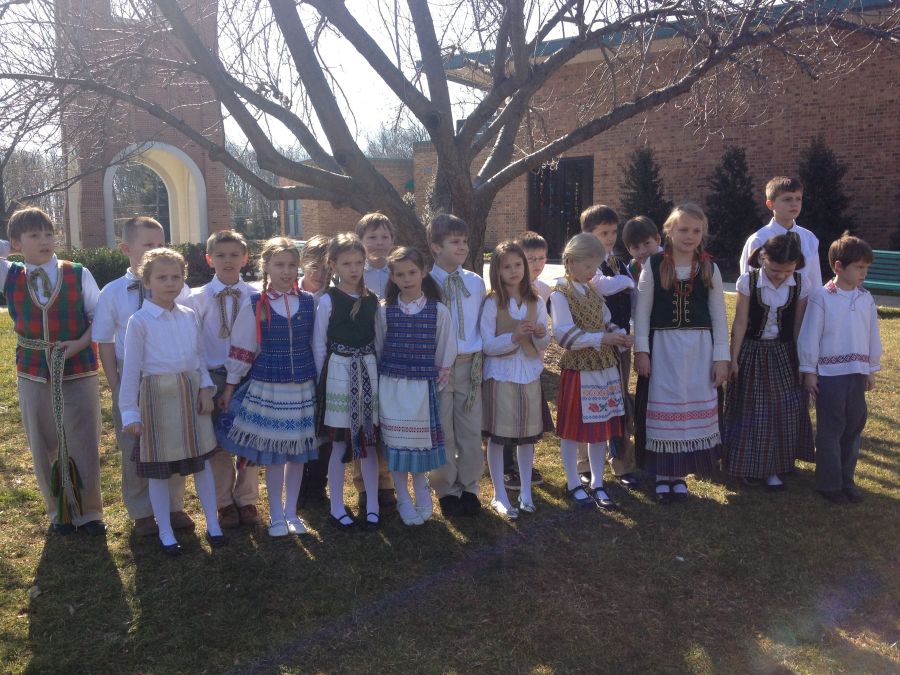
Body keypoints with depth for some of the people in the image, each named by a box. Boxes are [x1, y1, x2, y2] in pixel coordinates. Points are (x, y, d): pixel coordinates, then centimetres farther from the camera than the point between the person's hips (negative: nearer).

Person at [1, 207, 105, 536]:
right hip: (32, 374, 2)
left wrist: (81, 343, -16)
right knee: (43, 447, 11)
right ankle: (59, 511, 28)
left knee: (83, 444, 4)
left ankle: (89, 512, 20)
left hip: (78, 370, -2)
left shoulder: (78, 274, -4)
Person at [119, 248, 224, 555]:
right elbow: (131, 369, -8)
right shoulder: (139, 321, -9)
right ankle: (166, 534, 22)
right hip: (158, 396, -4)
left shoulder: (189, 316, 4)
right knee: (158, 468, 7)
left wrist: (206, 388, -3)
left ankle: (213, 525, 25)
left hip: (191, 394, 4)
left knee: (201, 461, 11)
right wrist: (129, 412, -10)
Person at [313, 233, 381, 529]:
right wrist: (320, 379, -2)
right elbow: (319, 344, -1)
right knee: (340, 443, 4)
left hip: (369, 371, 3)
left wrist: (378, 370, 5)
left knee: (369, 440, 8)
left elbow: (379, 340, 11)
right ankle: (337, 507, 16)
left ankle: (372, 504, 19)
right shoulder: (328, 300, -4)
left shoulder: (372, 300, 6)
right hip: (339, 371, -3)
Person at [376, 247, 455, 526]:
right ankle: (403, 499, 20)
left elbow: (446, 348, 4)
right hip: (392, 386, 1)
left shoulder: (438, 310, -4)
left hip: (423, 385, 0)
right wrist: (379, 380, 6)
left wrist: (442, 374, 3)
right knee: (395, 442, 5)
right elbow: (377, 348, 6)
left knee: (422, 440, 7)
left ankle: (421, 487, 34)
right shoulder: (385, 311, -2)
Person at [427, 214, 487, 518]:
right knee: (442, 431, 8)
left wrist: (478, 356, 4)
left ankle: (469, 488, 27)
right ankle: (447, 491, 24)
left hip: (470, 364, 3)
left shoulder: (476, 282, 5)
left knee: (471, 430, 10)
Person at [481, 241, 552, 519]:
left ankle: (526, 492, 24)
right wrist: (513, 337, -24)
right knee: (497, 436, 3)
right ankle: (499, 496, 16)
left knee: (528, 435, 11)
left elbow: (544, 344, 7)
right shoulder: (492, 303, -8)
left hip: (529, 373, 3)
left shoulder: (536, 302, 3)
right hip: (500, 374, -3)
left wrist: (540, 335, -15)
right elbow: (487, 345, -10)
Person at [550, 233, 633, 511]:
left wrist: (620, 334, -4)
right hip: (577, 369, -7)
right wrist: (601, 338, -25)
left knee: (602, 427, 12)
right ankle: (574, 484, 20)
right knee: (572, 429, 5)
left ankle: (597, 484, 25)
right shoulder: (560, 294, -12)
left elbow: (606, 322, 18)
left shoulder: (593, 291, 12)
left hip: (604, 367, 7)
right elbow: (564, 334, -21)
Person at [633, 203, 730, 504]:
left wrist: (721, 356, 2)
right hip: (663, 345, -2)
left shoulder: (709, 268, 4)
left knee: (695, 407, 5)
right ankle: (662, 474, 16)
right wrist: (641, 350, -7)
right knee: (662, 407, 3)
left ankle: (680, 474, 19)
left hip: (699, 347, 2)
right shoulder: (654, 265, -2)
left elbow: (718, 313, 6)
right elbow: (642, 309, -1)